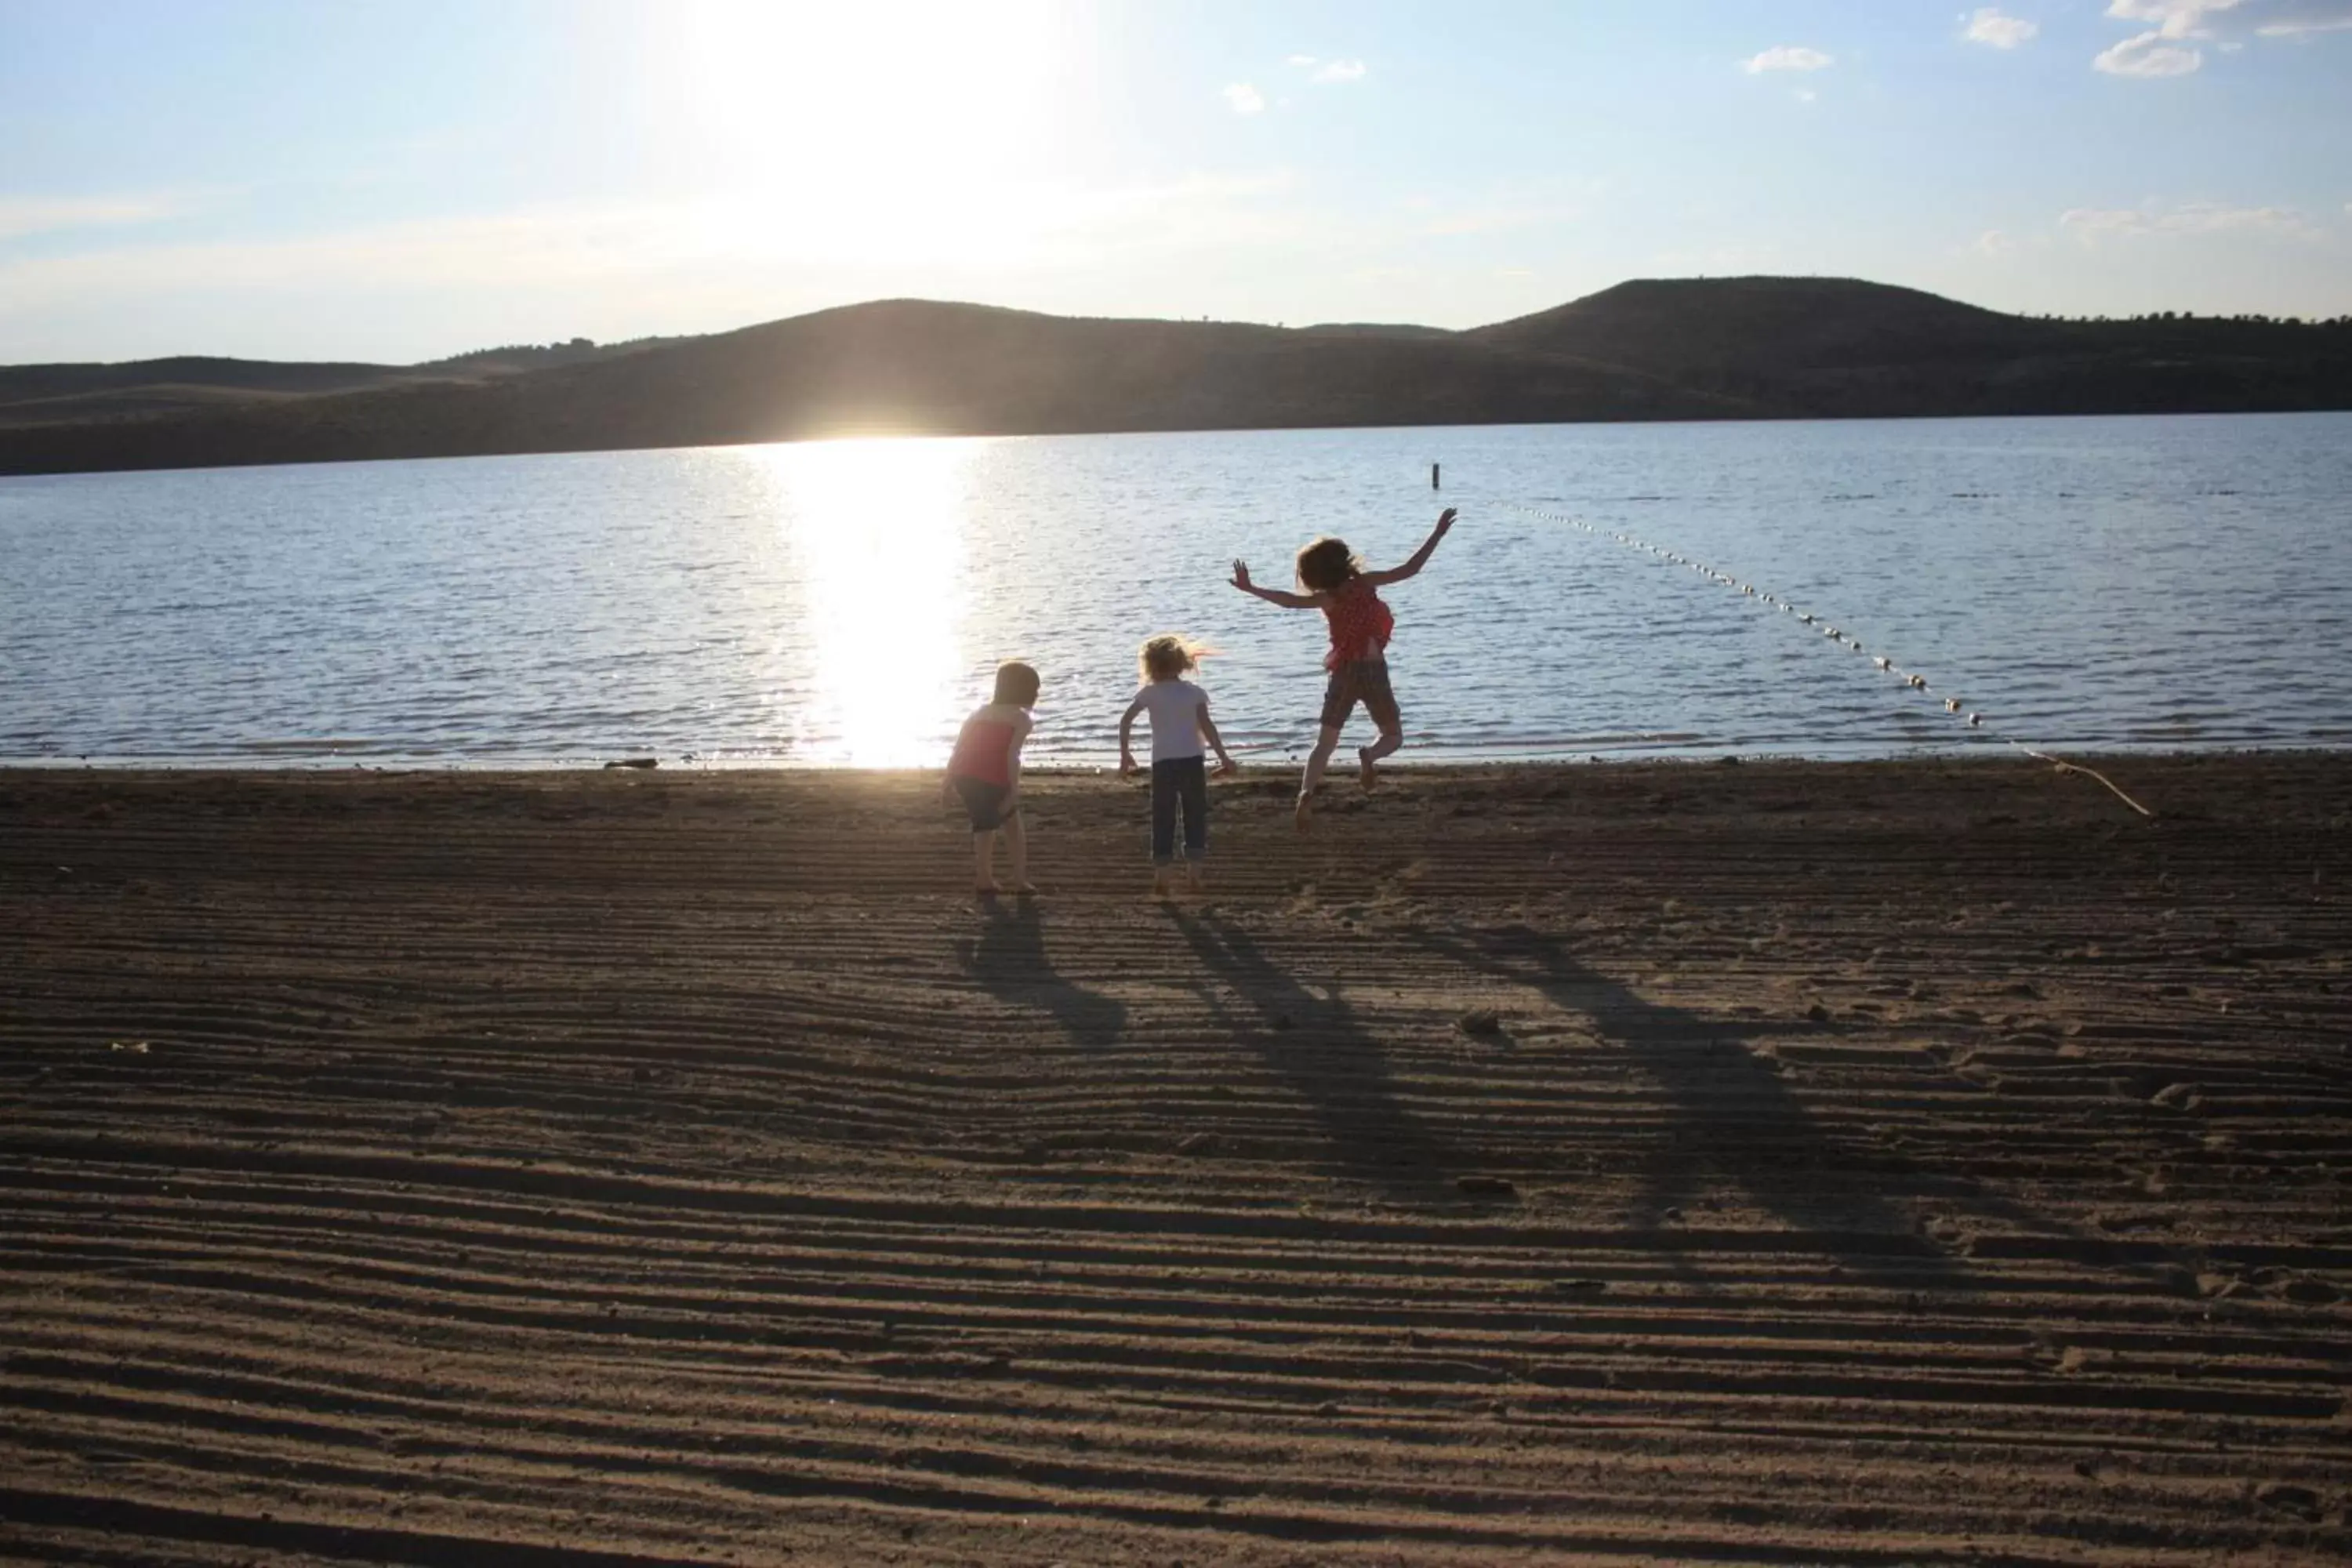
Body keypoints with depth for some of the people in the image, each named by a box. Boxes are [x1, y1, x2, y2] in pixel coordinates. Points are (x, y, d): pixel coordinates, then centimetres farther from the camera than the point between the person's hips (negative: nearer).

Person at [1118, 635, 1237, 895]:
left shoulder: (1150, 693, 3)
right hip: (1192, 760, 0)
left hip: (1163, 763, 0)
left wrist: (1125, 753, 5)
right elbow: (1207, 726, -6)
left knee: (1163, 820, 6)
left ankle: (1161, 878, 3)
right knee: (1196, 817, 11)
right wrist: (1223, 757, -3)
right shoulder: (1194, 692, 3)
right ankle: (1193, 873, 6)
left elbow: (1125, 720, -5)